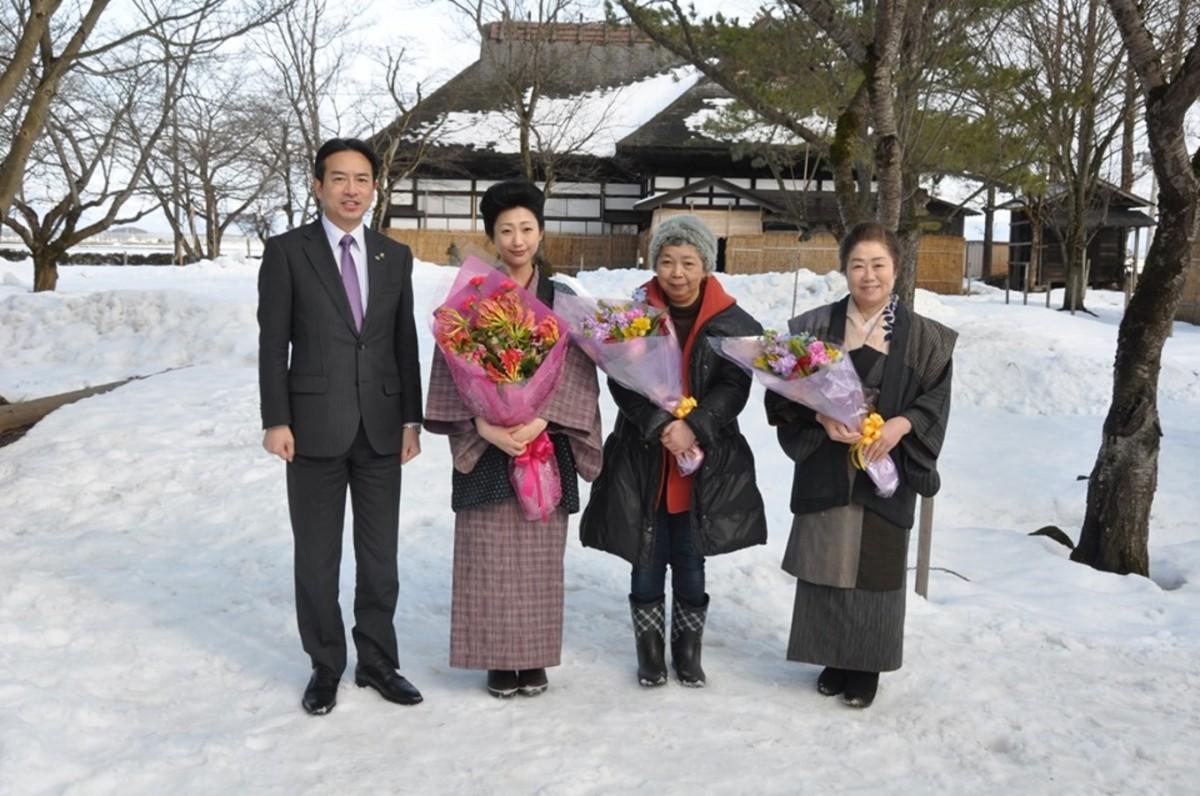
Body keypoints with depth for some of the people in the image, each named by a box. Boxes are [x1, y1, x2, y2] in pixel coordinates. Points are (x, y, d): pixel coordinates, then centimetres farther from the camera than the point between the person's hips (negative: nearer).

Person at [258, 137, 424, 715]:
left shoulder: (395, 256, 8)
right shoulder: (287, 251, -2)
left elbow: (405, 342, 9)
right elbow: (273, 343, -4)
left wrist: (412, 419, 5)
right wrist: (275, 421, -10)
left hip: (382, 428, 3)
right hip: (315, 427, -3)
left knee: (380, 555, 10)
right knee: (317, 557, 7)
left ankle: (376, 661, 24)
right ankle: (325, 666, 21)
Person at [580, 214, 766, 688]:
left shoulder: (730, 322, -3)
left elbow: (734, 388, -7)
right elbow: (623, 383, -9)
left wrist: (694, 428, -21)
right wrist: (661, 425, -22)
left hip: (707, 463, 0)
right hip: (642, 460, 0)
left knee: (691, 562, 10)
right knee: (647, 561, 8)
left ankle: (688, 649, 27)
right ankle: (650, 650, 24)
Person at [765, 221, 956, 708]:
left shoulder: (922, 335, 1)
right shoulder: (817, 326, 2)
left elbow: (936, 398, 1)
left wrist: (899, 425, -17)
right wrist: (823, 418, -18)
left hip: (886, 468, -1)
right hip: (826, 467, 1)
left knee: (875, 566, 4)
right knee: (826, 563, 6)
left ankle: (866, 666, 18)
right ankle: (835, 659, 22)